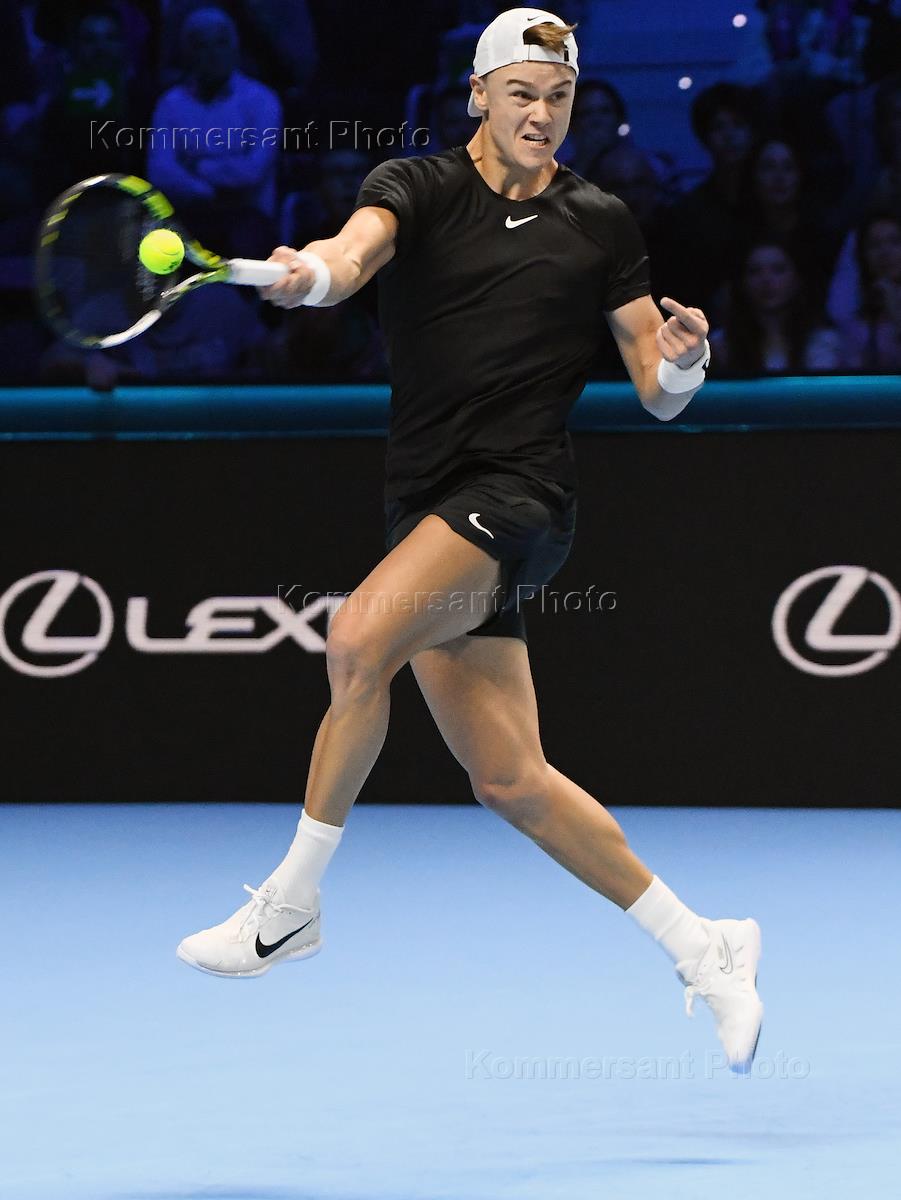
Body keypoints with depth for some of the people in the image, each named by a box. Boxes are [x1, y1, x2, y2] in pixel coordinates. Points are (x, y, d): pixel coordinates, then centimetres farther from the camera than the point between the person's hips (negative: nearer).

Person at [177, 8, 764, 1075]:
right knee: (510, 781, 5)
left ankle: (291, 905, -14)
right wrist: (311, 274, -43)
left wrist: (682, 358, -13)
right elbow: (358, 248, -20)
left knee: (358, 639, -27)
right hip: (428, 506, 3)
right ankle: (702, 949, 19)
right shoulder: (418, 189, 5)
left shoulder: (599, 225, 6)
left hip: (519, 496, -3)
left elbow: (658, 395, 10)